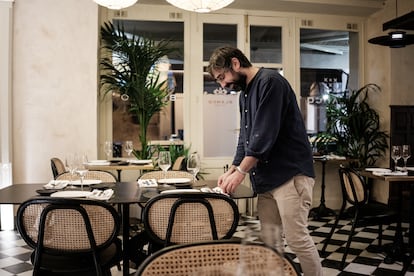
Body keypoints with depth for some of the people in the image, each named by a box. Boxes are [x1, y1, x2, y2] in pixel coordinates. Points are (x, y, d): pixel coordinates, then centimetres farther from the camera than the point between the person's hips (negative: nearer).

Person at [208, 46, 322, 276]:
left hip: (290, 174, -9)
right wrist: (232, 170, 8)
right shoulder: (244, 93, 17)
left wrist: (241, 172, -14)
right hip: (266, 178, 9)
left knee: (297, 239, -4)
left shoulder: (270, 82, -11)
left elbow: (265, 135, -19)